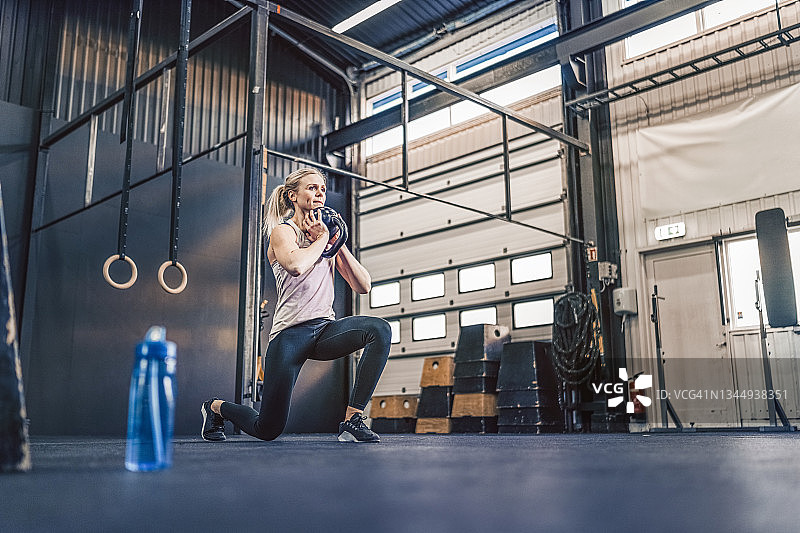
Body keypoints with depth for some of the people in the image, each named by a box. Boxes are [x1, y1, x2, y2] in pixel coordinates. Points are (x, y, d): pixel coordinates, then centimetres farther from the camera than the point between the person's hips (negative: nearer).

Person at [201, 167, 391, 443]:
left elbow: (363, 286, 9)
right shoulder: (283, 231, -2)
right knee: (268, 429, 0)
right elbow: (296, 265, -27)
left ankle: (353, 418, -21)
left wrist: (338, 243, 1)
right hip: (291, 333, -5)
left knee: (379, 329, -28)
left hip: (326, 330, 5)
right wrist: (322, 238, -10)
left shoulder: (327, 233, 15)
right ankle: (216, 407, 34)